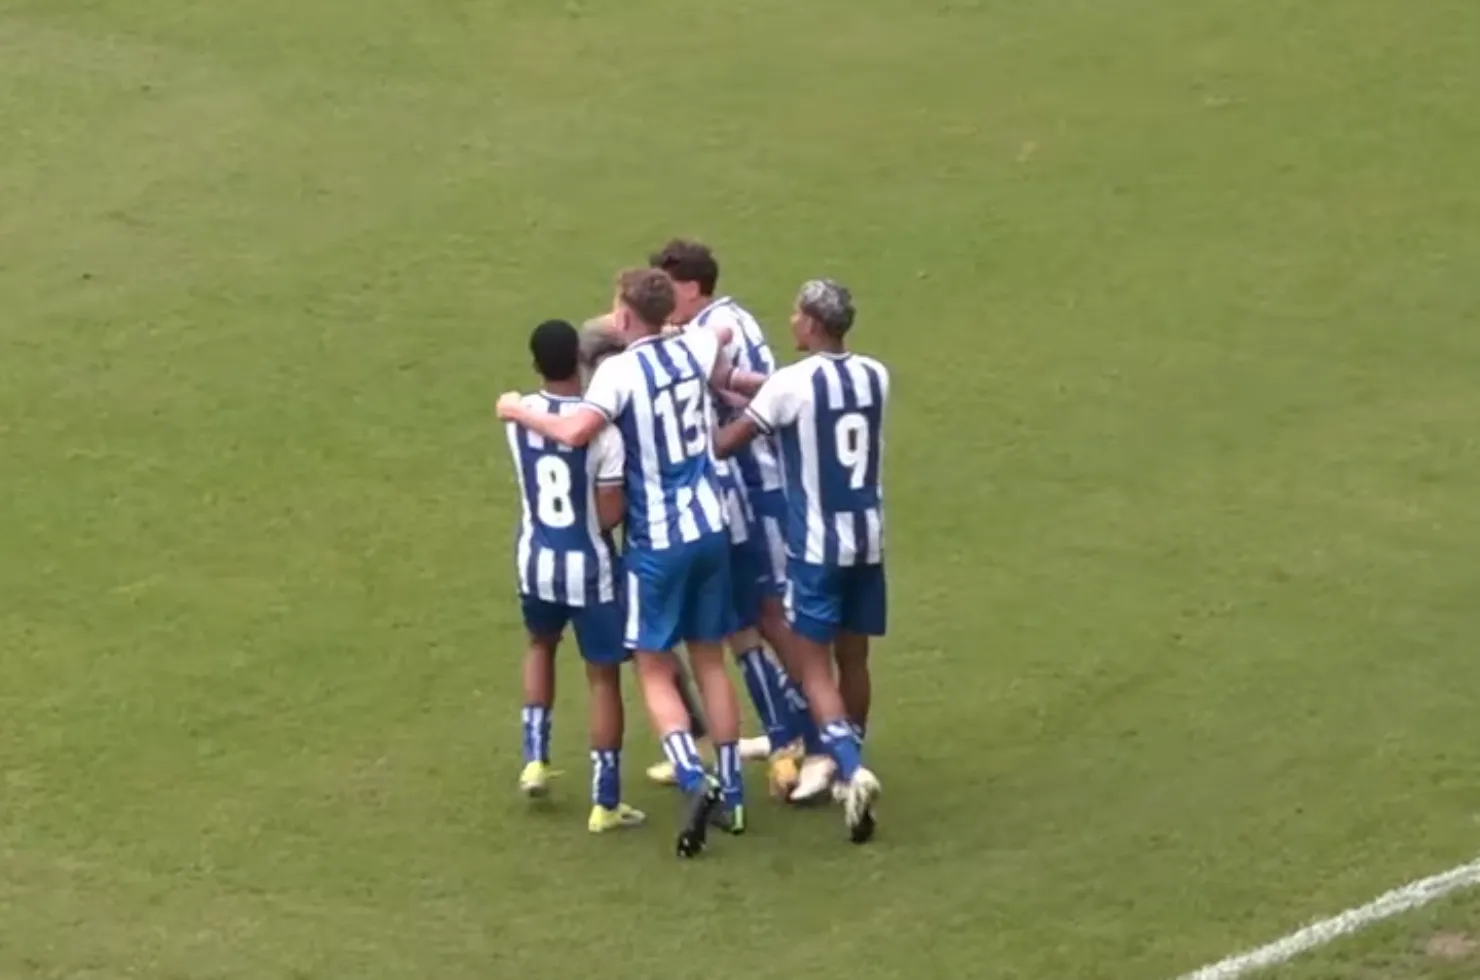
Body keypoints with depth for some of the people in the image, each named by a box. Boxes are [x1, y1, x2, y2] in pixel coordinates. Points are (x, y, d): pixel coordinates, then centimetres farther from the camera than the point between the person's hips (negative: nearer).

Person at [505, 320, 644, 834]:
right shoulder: (600, 424, -20)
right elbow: (610, 513, -19)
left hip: (537, 558, 4)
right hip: (589, 565, -4)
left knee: (541, 644, 32)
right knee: (603, 677, 8)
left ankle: (535, 759, 25)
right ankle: (605, 803, 12)